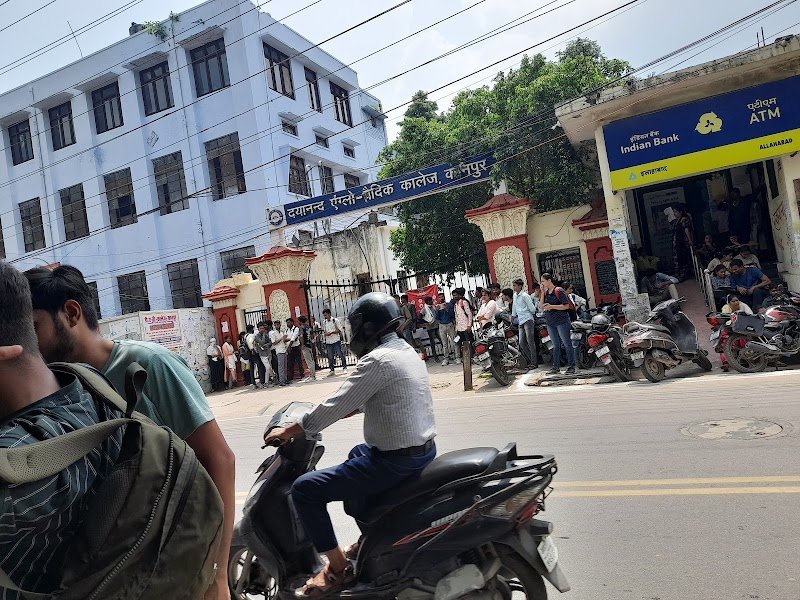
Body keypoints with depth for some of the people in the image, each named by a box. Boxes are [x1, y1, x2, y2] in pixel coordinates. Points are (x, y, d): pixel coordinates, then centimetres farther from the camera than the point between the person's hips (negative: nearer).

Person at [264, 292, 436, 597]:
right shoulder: (407, 351, 10)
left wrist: (288, 431, -7)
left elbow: (335, 406, -18)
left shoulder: (378, 360, -19)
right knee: (357, 454, 37)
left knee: (304, 489, -5)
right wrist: (331, 413, 22)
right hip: (424, 449, 10)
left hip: (396, 462, -10)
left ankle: (338, 568, 6)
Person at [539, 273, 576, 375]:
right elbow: (542, 307, 5)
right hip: (550, 322, 7)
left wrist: (551, 306, -18)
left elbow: (566, 306, -12)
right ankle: (556, 367, 16)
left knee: (567, 344, -2)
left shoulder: (559, 291, -9)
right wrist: (542, 293, -1)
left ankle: (571, 367, 2)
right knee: (556, 345, 12)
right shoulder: (545, 292, 10)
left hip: (561, 321, -7)